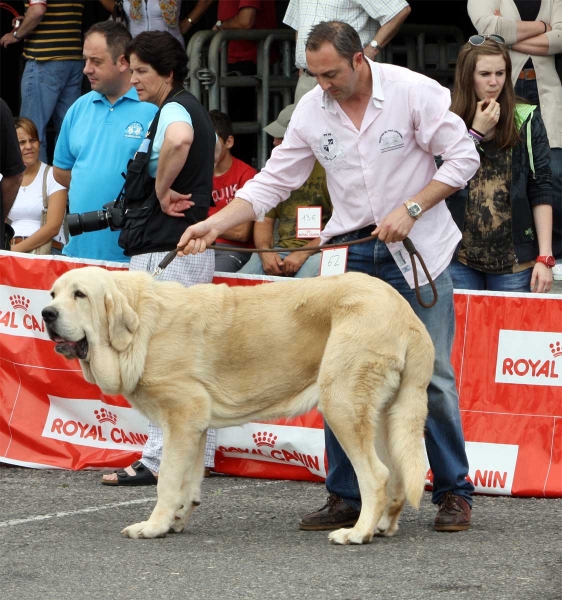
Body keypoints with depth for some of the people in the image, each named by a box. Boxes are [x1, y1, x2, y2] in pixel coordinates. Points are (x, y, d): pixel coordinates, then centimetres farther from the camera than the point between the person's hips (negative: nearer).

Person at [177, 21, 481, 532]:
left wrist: (409, 210, -16)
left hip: (418, 252, -4)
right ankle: (346, 498, 6)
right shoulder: (312, 111, 1)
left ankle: (454, 493, 10)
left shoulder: (413, 92, -10)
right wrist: (213, 225, -7)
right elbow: (272, 182, 4)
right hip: (351, 254, 4)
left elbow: (462, 158, -7)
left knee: (432, 375, -2)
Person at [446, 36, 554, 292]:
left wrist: (545, 258, -7)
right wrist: (476, 133, -10)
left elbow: (541, 193, -1)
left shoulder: (526, 121, 0)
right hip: (460, 258, 0)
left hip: (513, 260, 0)